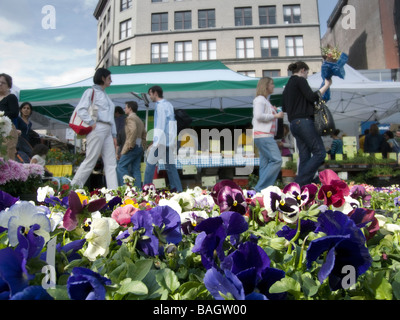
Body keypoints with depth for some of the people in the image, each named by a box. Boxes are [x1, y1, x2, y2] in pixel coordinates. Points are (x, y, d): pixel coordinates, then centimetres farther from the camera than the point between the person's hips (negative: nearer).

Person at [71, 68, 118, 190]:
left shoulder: (105, 95, 26)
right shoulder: (91, 92, 2)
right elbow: (81, 109, -11)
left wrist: (114, 135, 17)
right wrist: (91, 122, -19)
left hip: (107, 131, 8)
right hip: (97, 129, -8)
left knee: (111, 163, 0)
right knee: (90, 161, -7)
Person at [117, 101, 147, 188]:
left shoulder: (130, 118, -5)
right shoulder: (139, 120, 23)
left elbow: (133, 130, -22)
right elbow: (144, 135, 23)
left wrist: (129, 145, -19)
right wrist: (143, 147, 19)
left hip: (132, 147, -9)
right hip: (139, 147, 9)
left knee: (121, 167, -5)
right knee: (135, 170, 7)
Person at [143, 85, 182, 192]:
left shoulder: (160, 105, -9)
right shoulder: (168, 104, 17)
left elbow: (160, 126, -16)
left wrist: (155, 143, -18)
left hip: (162, 141, -8)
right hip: (170, 141, 8)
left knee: (150, 163, 0)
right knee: (170, 165, 9)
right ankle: (177, 189, 8)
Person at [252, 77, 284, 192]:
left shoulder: (265, 100, 26)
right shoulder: (260, 99, -4)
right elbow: (258, 115, -18)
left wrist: (273, 111, 16)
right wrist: (275, 116, -10)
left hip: (267, 136, 10)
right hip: (263, 135, -10)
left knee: (265, 163, 4)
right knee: (277, 160, -16)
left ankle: (261, 190, 3)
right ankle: (260, 187, -16)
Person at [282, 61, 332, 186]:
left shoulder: (287, 86, 24)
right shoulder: (300, 80, 0)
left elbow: (284, 108, 25)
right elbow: (312, 97, -11)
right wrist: (326, 85, 0)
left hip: (294, 123, 9)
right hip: (304, 121, -9)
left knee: (304, 157, 4)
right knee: (320, 153, -9)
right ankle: (300, 182, -16)